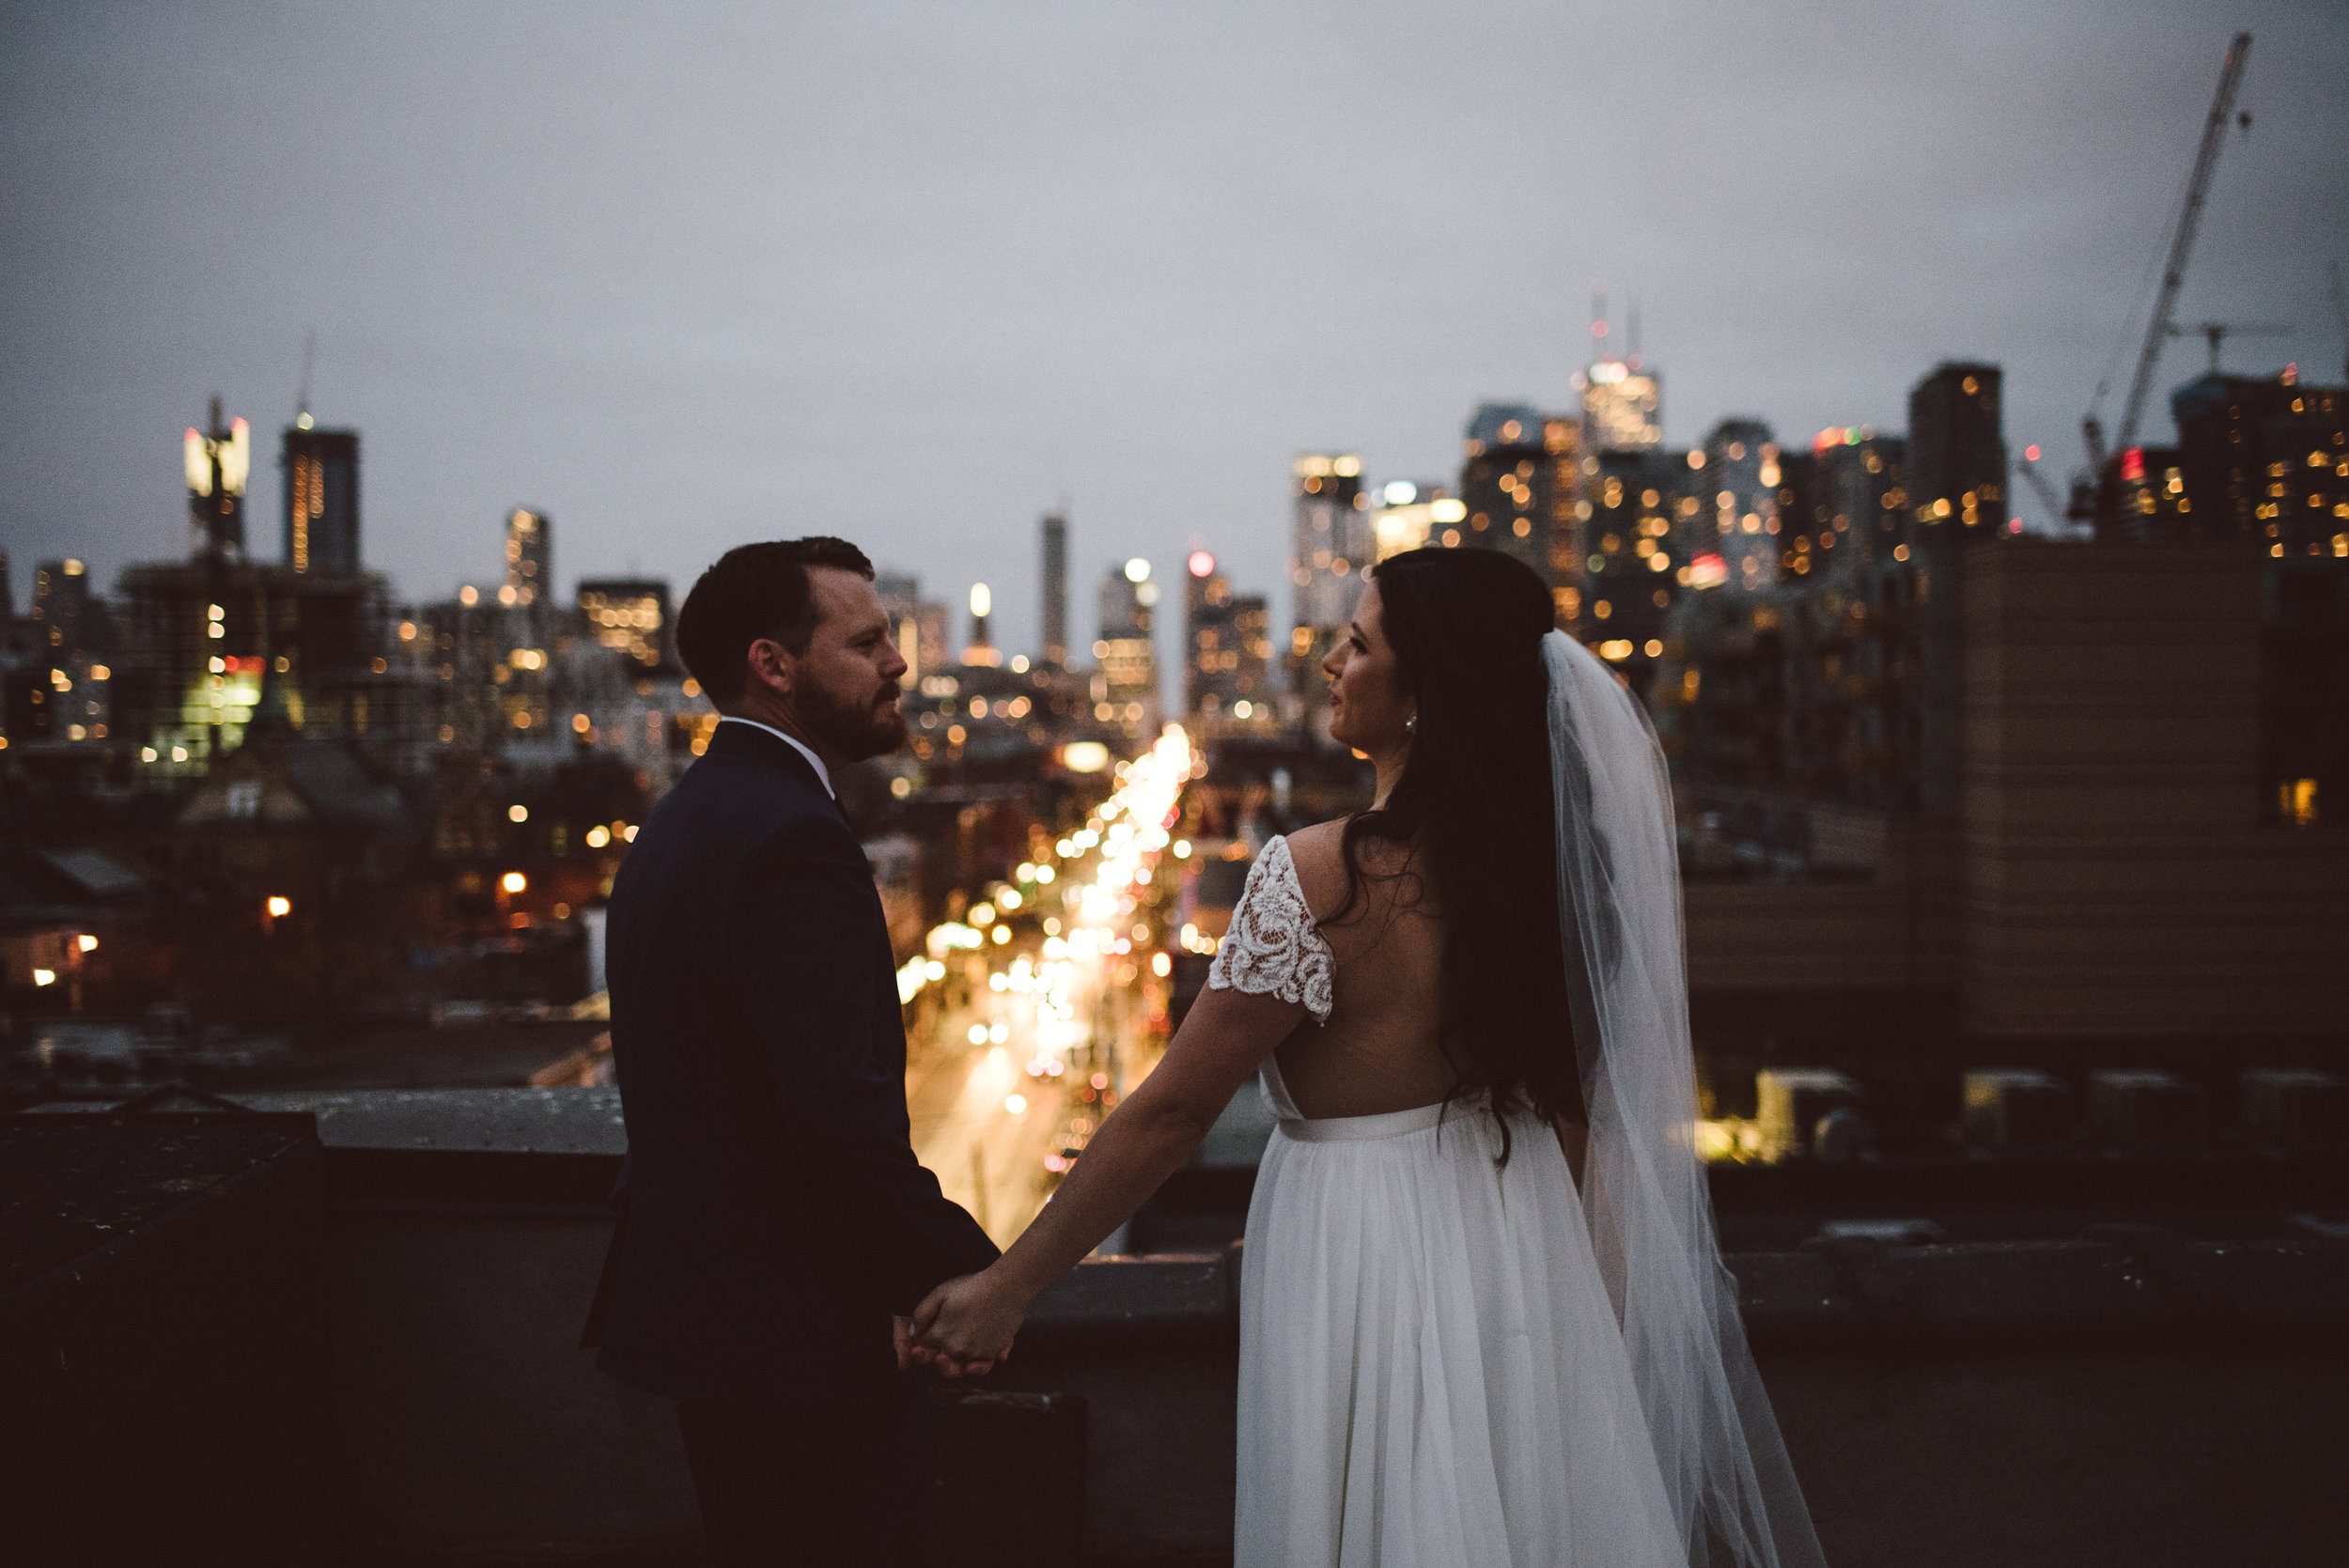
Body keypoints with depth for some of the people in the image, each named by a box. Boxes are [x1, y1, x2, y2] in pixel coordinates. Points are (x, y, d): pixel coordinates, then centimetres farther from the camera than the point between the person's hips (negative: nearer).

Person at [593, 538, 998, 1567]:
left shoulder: (685, 817, 13)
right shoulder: (791, 835, -20)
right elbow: (844, 1108, -27)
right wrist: (961, 1274, -16)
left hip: (704, 1302, 10)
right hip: (796, 1330, -10)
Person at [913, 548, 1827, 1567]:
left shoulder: (1320, 876, -21)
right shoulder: (1548, 854, -1)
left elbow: (1170, 1112, -17)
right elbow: (1584, 1107, 6)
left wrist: (1008, 1287, -8)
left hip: (1364, 1264, -6)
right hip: (1530, 1247, 6)